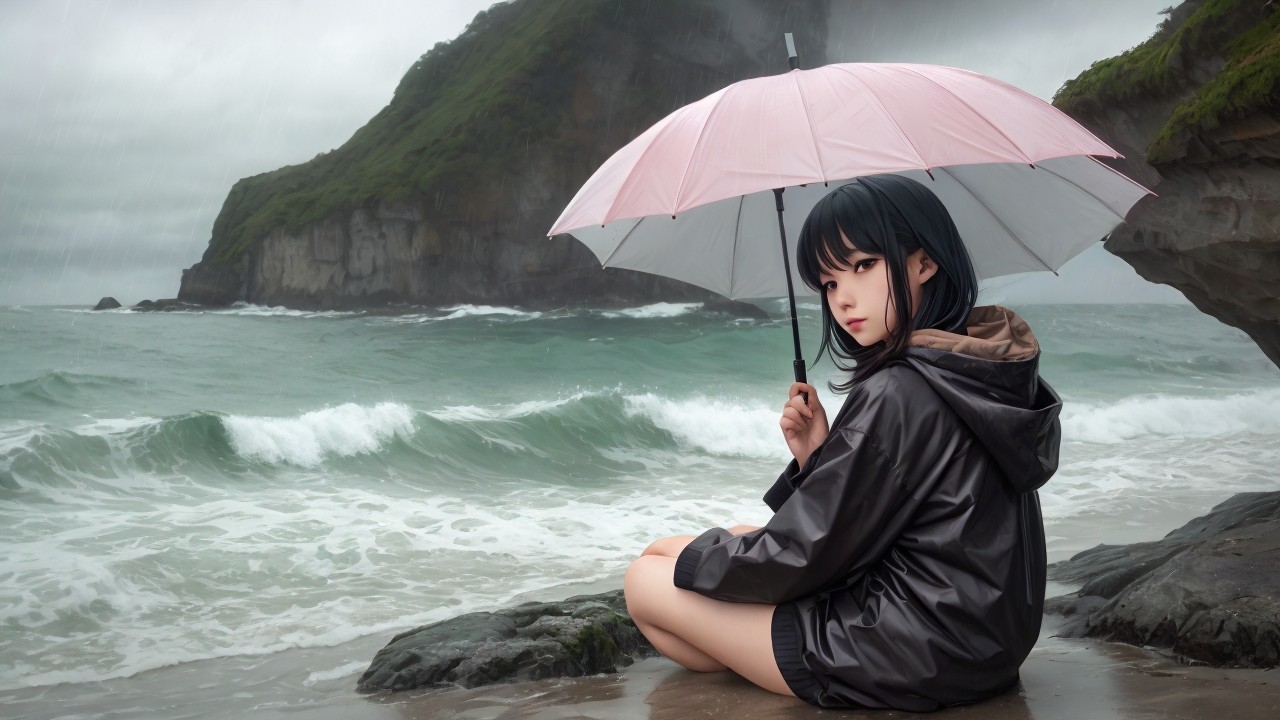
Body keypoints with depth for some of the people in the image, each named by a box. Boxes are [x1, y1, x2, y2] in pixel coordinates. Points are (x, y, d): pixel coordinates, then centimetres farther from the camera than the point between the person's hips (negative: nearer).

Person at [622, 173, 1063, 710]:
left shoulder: (900, 394, -23)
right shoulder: (983, 371, 6)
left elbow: (801, 557, -18)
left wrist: (692, 555, -1)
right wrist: (818, 458, -4)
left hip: (914, 661, -10)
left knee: (647, 581, 2)